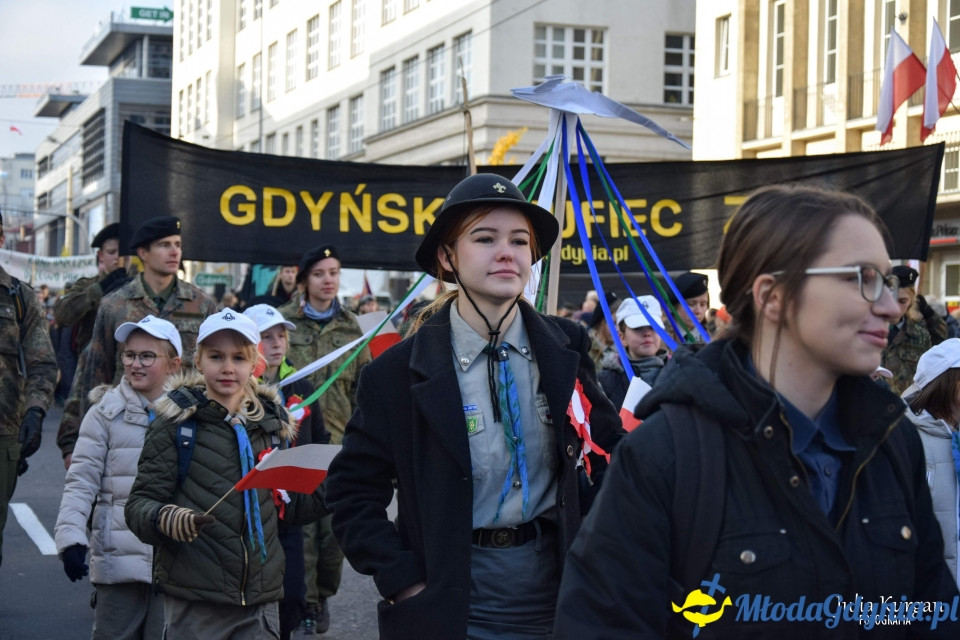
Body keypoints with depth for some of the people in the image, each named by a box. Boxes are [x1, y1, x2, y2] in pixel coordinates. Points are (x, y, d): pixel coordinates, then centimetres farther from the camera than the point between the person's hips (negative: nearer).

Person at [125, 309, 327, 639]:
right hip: (194, 601, -4)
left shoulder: (272, 421, 10)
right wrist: (165, 519, -26)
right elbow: (139, 504, -5)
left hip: (260, 600, 4)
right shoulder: (176, 422, -2)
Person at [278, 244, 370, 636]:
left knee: (335, 526, 4)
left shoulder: (351, 328, 10)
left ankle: (324, 596, 25)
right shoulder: (284, 321, 1)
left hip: (339, 441, 2)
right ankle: (306, 605, 8)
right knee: (302, 525, -3)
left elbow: (364, 389, 12)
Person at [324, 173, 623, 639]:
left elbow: (610, 448, 10)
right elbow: (352, 490, -3)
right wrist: (402, 580, -10)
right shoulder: (398, 373, -8)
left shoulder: (564, 351, 0)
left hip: (554, 600, 3)